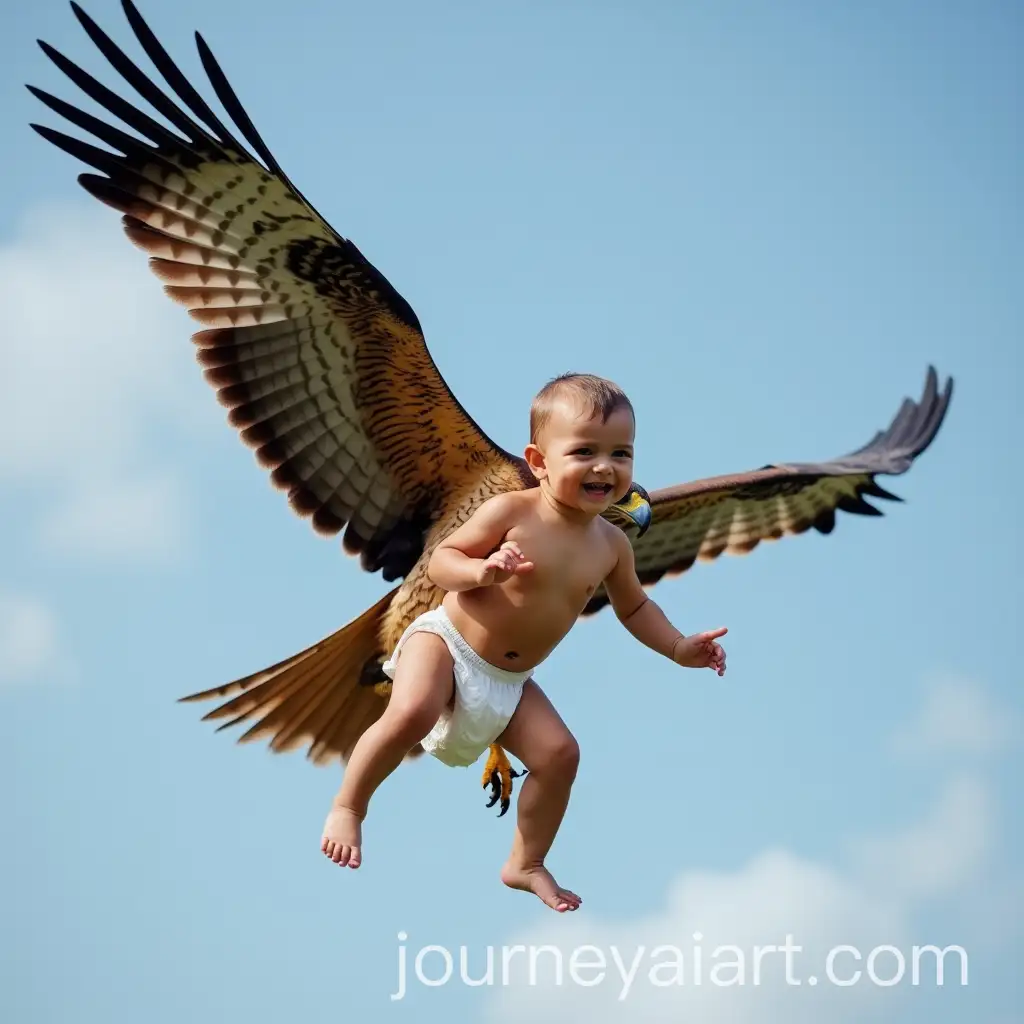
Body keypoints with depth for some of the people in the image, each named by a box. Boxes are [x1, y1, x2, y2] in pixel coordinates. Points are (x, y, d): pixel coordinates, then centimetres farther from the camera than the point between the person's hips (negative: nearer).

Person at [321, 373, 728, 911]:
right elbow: (441, 560, -15)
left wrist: (678, 648, 4)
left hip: (510, 683, 6)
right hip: (446, 642, -6)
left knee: (559, 753, -1)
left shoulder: (611, 544, -3)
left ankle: (526, 864, 19)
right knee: (412, 712, -31)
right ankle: (347, 807, -9)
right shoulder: (510, 513, -20)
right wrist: (480, 571, -35)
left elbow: (633, 606, 15)